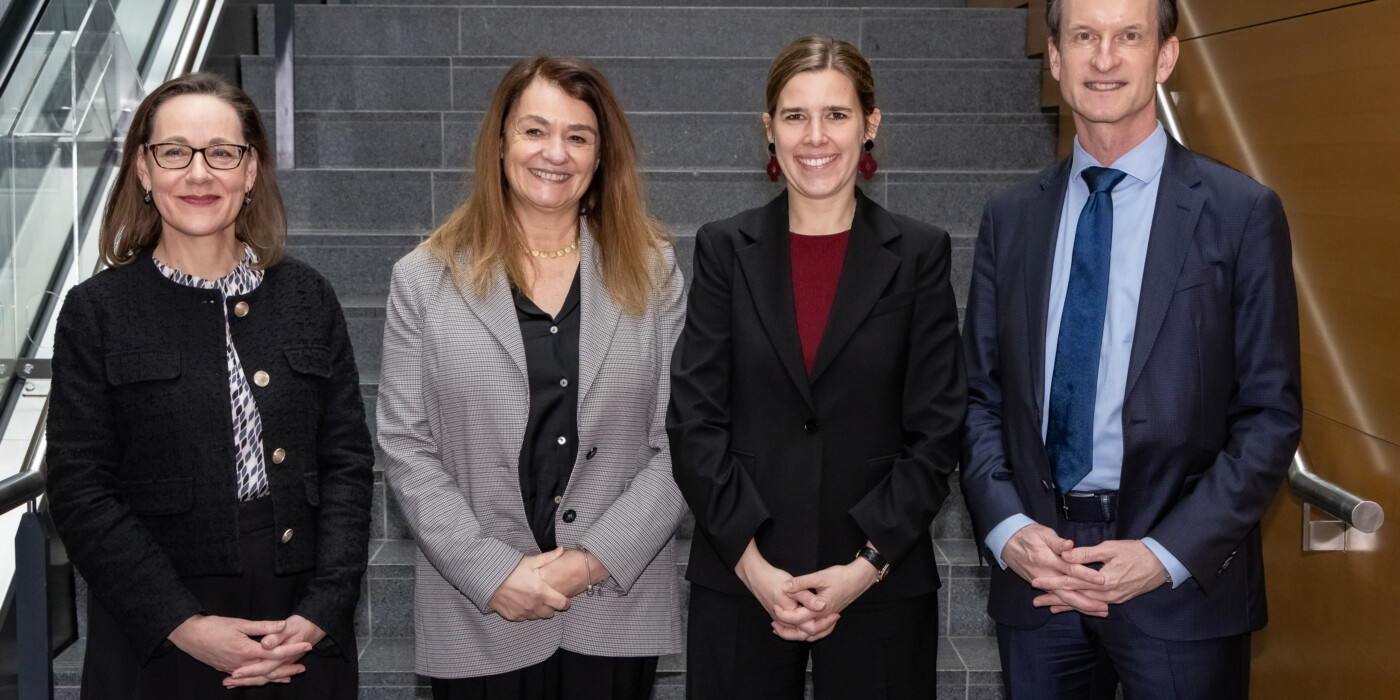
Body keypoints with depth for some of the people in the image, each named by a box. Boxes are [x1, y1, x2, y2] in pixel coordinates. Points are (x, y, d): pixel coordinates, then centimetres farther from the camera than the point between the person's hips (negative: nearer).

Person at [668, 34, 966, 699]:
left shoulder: (919, 254, 2)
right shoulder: (724, 248, 4)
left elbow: (936, 432, -1)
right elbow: (694, 421, -1)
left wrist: (868, 564, -10)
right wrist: (753, 564, -9)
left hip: (882, 587, 0)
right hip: (739, 586, 1)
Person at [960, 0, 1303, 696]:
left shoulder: (1241, 213, -3)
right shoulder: (1010, 217, 8)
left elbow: (1270, 413, -5)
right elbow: (980, 396, 8)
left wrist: (1167, 554, -13)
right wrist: (1006, 527, -8)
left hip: (1180, 573, -2)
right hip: (1032, 573, 3)